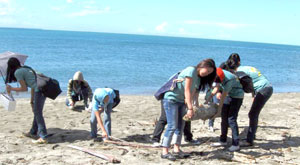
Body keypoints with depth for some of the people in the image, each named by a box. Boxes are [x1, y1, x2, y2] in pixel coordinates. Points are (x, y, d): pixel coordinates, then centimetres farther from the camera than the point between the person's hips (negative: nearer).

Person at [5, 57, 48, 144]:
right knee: (36, 112, 19)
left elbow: (24, 88, -4)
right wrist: (32, 100, 28)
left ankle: (43, 138, -3)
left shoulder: (17, 72, -2)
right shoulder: (26, 69, 24)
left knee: (38, 113, -2)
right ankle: (33, 132, 32)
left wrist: (11, 89, 7)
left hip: (39, 90, -9)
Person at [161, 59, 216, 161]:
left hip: (181, 101, 9)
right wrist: (190, 108, -25)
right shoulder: (191, 70, -17)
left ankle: (176, 150, 14)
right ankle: (165, 152, -8)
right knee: (172, 126, -12)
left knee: (180, 126, 8)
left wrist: (190, 107, -9)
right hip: (171, 99, -9)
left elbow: (192, 94, 2)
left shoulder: (198, 78, 11)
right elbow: (187, 91, -22)